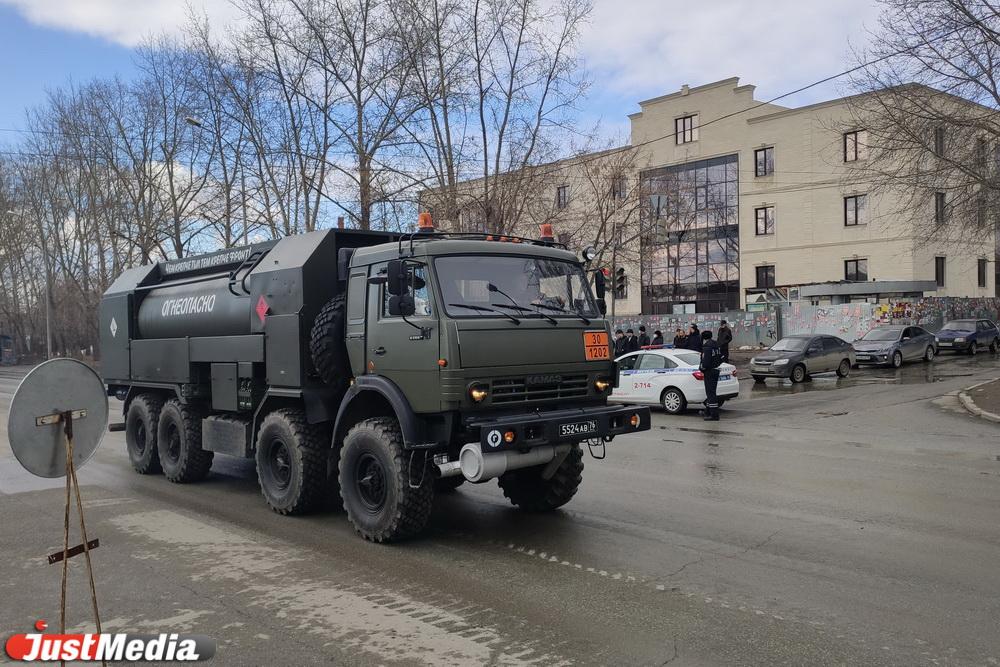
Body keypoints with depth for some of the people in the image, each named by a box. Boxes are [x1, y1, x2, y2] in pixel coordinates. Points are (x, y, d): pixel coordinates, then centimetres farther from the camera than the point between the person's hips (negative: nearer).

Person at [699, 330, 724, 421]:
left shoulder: (707, 347, -20)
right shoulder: (717, 345, 10)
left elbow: (705, 362, -24)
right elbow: (721, 358, 18)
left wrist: (701, 367, -6)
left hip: (709, 372, -10)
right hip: (716, 370, 10)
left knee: (711, 393, -6)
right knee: (710, 392, 20)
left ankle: (714, 415, -7)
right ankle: (708, 411, 33)